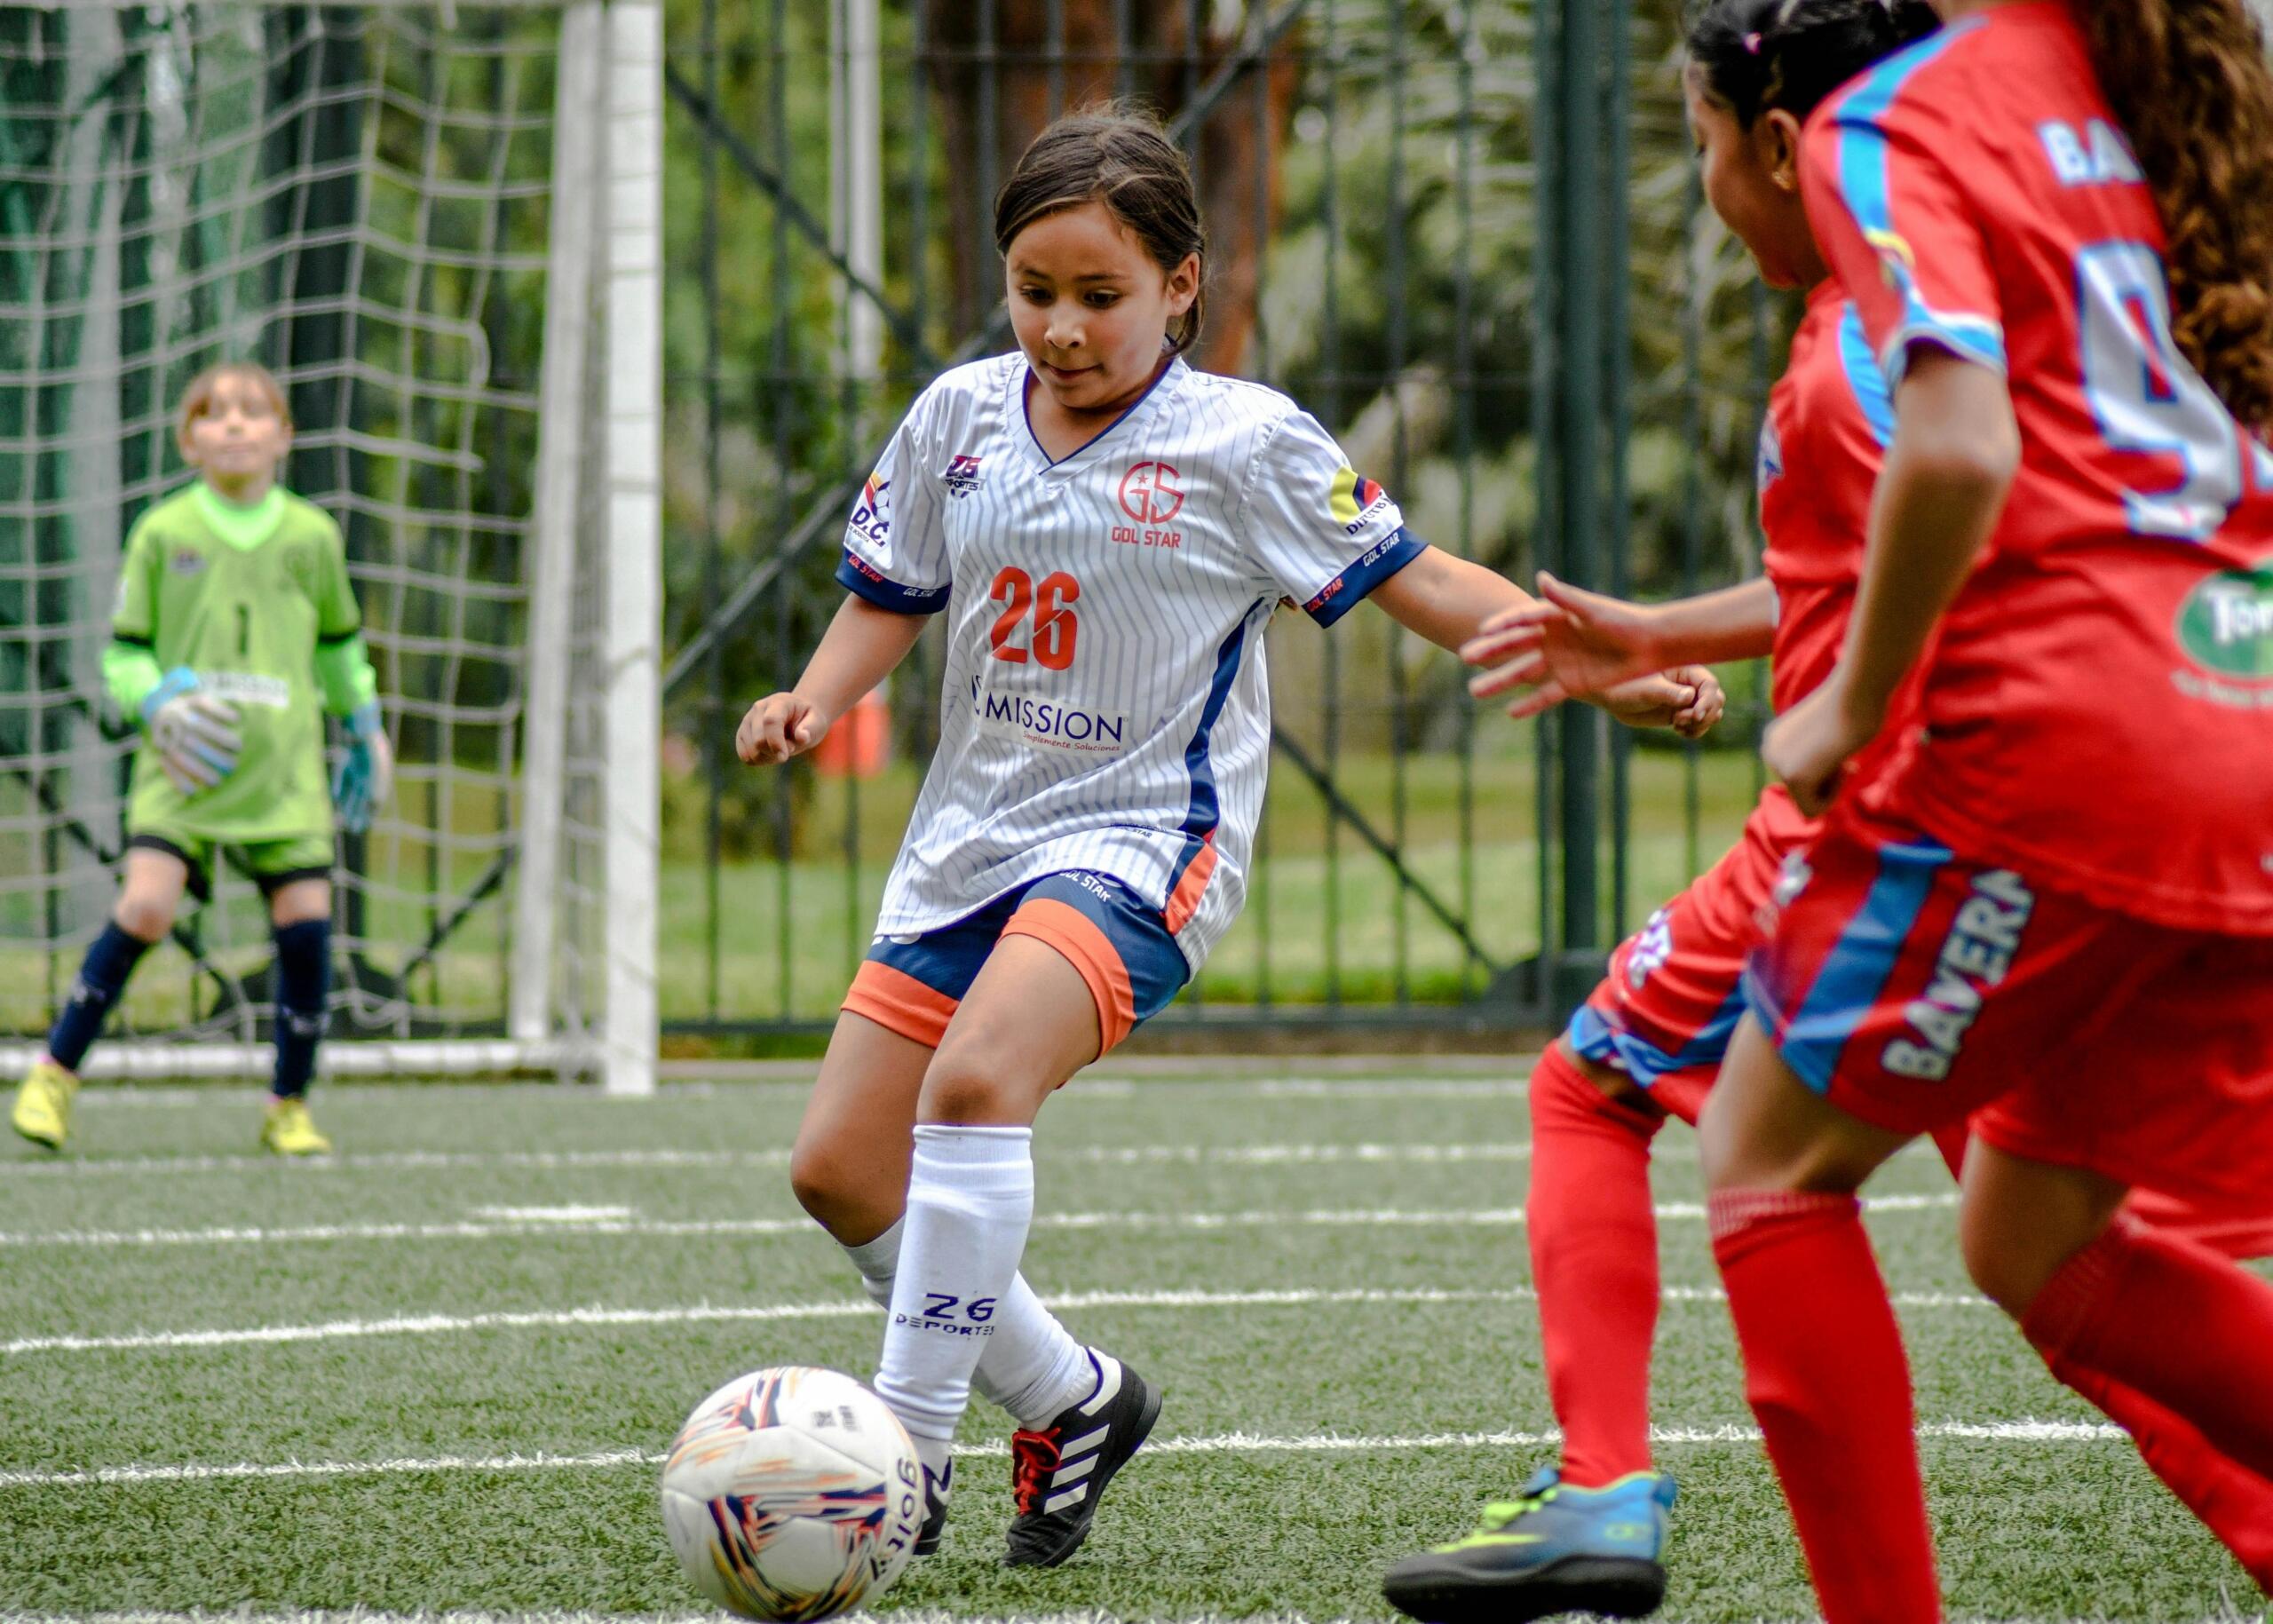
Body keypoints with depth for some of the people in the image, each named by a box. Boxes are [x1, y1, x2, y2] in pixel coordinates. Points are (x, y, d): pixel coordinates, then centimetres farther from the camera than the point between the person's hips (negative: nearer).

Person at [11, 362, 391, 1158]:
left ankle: (289, 1105, 10)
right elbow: (124, 652, 7)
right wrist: (157, 701, -11)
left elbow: (339, 643, 25)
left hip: (284, 767, 2)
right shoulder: (163, 533, 2)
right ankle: (55, 1070, -4)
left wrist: (366, 726, 26)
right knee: (147, 905, -18)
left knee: (305, 919, -7)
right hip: (183, 762, -2)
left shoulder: (312, 537, 8)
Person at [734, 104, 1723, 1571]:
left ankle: (908, 1448, -24)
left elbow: (1417, 580, -3)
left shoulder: (1244, 443, -7)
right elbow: (890, 600, 16)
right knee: (840, 1167, 2)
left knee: (976, 1081, -31)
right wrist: (814, 702, -4)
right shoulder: (961, 419, 5)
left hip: (1143, 839, -6)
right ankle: (1072, 1398, 23)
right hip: (973, 832, 6)